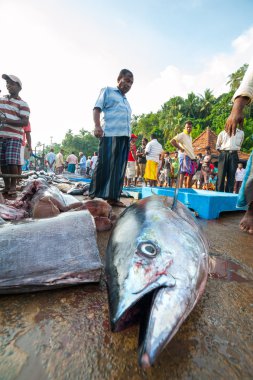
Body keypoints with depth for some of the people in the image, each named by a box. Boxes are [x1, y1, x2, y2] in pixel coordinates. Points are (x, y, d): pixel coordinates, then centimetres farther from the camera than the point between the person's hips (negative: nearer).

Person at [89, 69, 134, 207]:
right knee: (104, 165, -11)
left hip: (125, 136, 7)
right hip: (110, 134, -6)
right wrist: (97, 126, -13)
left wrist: (129, 134, 18)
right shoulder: (108, 91, 15)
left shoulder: (126, 101, 32)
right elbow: (97, 109, 3)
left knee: (119, 168, 1)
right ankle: (95, 196, -4)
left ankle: (113, 197, 4)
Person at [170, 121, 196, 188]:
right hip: (184, 156, -9)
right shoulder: (182, 135, -4)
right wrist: (180, 148, -17)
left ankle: (188, 189, 18)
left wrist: (193, 157, 16)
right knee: (183, 172, -15)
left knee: (191, 174, 10)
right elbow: (172, 141, -17)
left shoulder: (190, 137, 23)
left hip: (191, 157, 9)